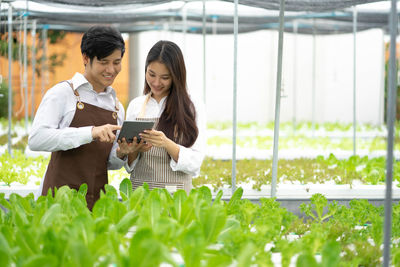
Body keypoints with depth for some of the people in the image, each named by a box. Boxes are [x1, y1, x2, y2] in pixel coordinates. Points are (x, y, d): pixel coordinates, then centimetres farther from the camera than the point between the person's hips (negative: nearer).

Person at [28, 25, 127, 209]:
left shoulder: (117, 107, 15)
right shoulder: (63, 93, -1)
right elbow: (36, 139, -15)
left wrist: (121, 154, -4)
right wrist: (91, 132, -23)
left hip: (97, 200, 5)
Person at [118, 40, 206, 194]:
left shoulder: (193, 110, 0)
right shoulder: (135, 106, 9)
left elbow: (194, 165, -6)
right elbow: (130, 165, 12)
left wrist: (167, 144, -19)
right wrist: (132, 151, -9)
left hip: (175, 193, -2)